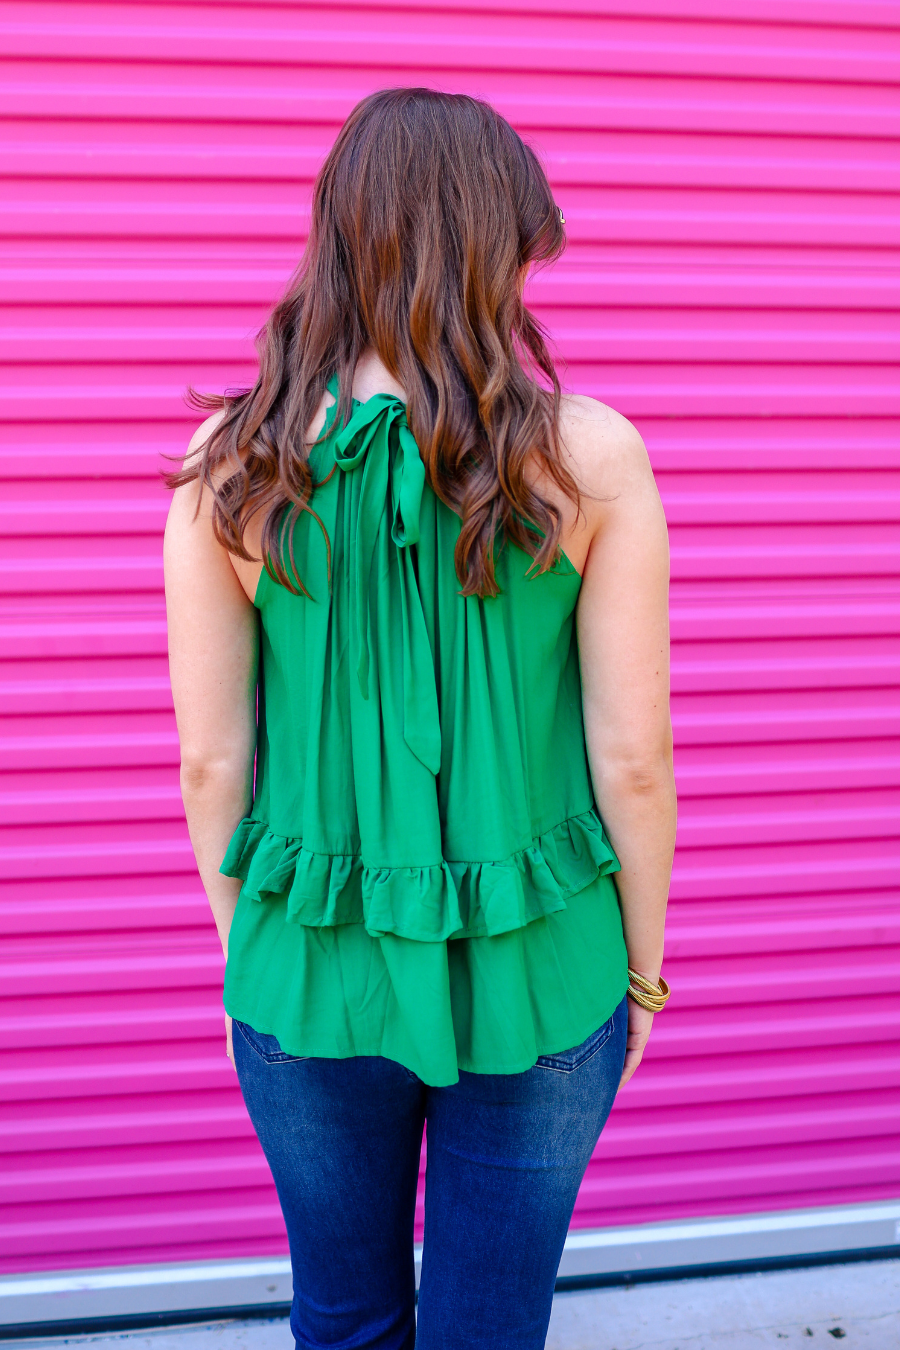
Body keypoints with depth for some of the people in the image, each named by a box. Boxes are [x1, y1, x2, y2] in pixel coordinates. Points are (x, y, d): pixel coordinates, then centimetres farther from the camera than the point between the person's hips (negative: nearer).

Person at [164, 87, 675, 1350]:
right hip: (533, 982, -1)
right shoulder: (589, 456, -13)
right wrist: (644, 967, 6)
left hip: (312, 978, 2)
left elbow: (211, 760, -4)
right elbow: (633, 755, -9)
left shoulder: (235, 468, -9)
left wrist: (248, 952, 12)